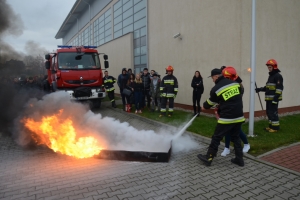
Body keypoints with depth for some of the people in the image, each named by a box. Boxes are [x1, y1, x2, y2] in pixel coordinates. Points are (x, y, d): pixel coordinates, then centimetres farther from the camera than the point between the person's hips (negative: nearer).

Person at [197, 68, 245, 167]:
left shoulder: (216, 89, -9)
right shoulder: (235, 83, 6)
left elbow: (211, 102, 6)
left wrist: (204, 107, 29)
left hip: (227, 118, -6)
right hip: (239, 117, 6)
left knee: (216, 138, 6)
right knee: (235, 137, 21)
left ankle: (208, 158, 15)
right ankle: (239, 159, 25)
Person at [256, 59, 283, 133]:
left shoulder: (278, 76, -10)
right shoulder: (270, 76, 20)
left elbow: (279, 88, -17)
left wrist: (276, 98, -23)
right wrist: (260, 89, 12)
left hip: (274, 98, -10)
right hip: (269, 98, 10)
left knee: (273, 112, -7)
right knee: (269, 112, 13)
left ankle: (275, 127, 0)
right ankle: (271, 126, 23)